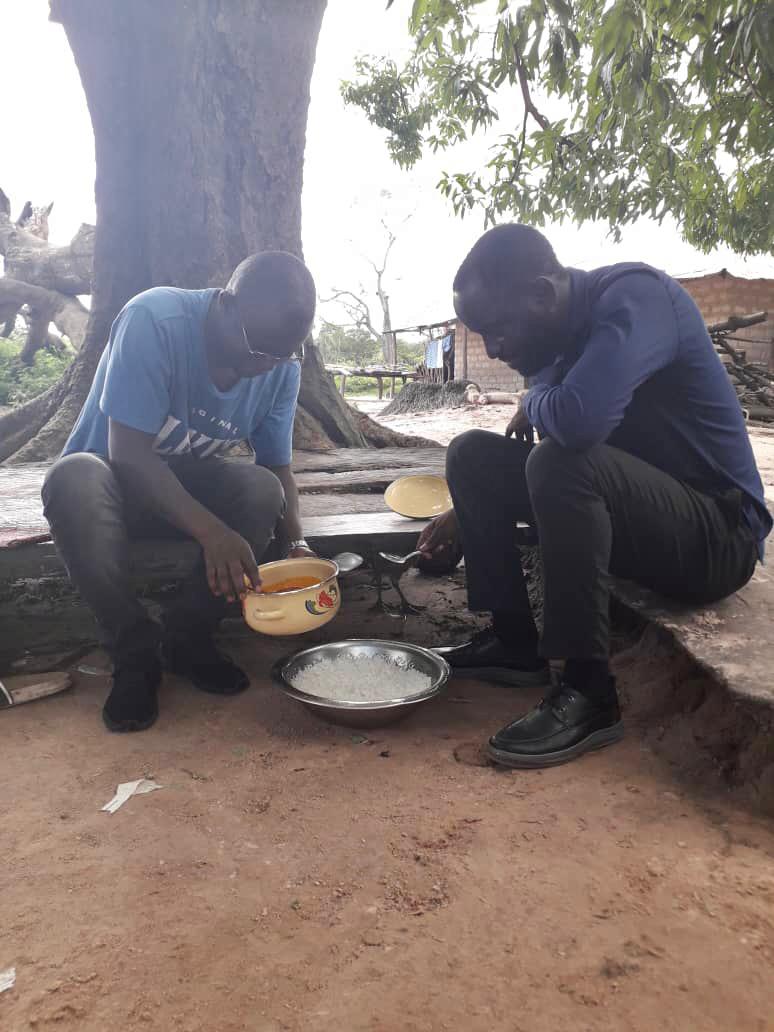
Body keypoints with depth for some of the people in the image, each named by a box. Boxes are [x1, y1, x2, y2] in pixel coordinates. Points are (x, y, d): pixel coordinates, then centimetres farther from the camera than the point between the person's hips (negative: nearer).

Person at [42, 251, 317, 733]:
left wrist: (295, 543, -24)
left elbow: (277, 465, -5)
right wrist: (212, 532, -43)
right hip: (114, 474, -3)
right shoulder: (155, 319, -26)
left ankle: (187, 637, -7)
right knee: (74, 479, -38)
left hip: (190, 483, 3)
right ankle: (134, 653, -17)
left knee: (262, 489, -28)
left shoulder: (282, 365, -9)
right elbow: (128, 451, -31)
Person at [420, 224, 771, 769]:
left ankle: (589, 692, -22)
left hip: (717, 533, -8)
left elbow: (580, 418, -38)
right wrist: (473, 511, 8)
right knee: (472, 453, 1)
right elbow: (563, 433, 17)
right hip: (630, 501, 8)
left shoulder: (635, 296, -20)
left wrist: (534, 403, -14)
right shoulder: (560, 331, 4)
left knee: (563, 463, -34)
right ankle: (514, 642, 4)